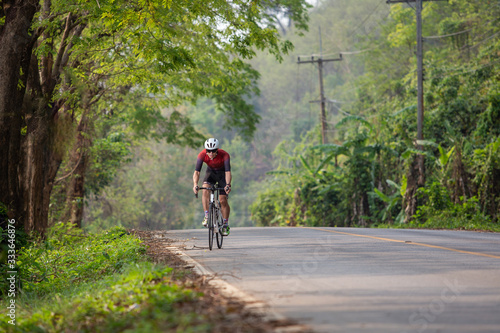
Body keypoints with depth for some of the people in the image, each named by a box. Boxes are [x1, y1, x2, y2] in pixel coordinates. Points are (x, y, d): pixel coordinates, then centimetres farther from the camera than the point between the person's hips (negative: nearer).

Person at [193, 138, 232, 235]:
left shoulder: (224, 155, -34)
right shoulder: (202, 155, -29)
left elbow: (228, 172, -41)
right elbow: (197, 172, -34)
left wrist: (228, 185, -58)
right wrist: (195, 184, -51)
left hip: (222, 174, -2)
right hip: (211, 172, 2)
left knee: (223, 200, -8)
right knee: (205, 190, -28)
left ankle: (226, 224, 11)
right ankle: (207, 216, -18)